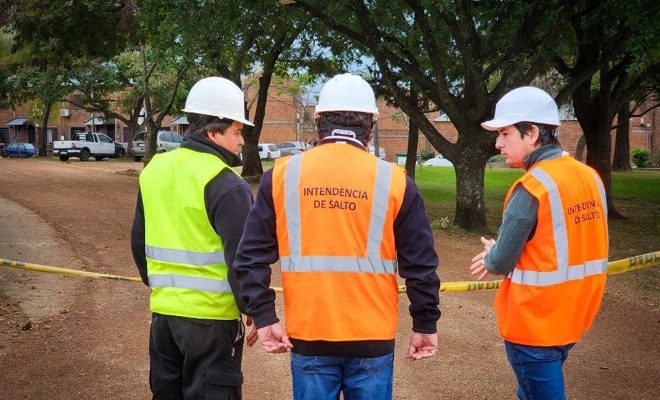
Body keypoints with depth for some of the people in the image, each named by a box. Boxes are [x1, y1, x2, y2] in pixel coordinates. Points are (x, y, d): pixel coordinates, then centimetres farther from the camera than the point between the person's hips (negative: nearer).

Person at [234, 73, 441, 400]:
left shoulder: (281, 175, -2)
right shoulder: (394, 181, -4)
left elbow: (252, 256, -1)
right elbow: (420, 265, -2)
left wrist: (264, 318, 4)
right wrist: (425, 325, 9)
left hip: (308, 337, 1)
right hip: (372, 338, 0)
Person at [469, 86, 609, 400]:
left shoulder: (532, 188, -22)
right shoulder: (590, 177, 1)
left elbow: (501, 263, -17)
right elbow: (559, 247, 8)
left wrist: (490, 258, 6)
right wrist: (498, 254, 7)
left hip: (534, 323, -7)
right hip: (573, 315, 8)